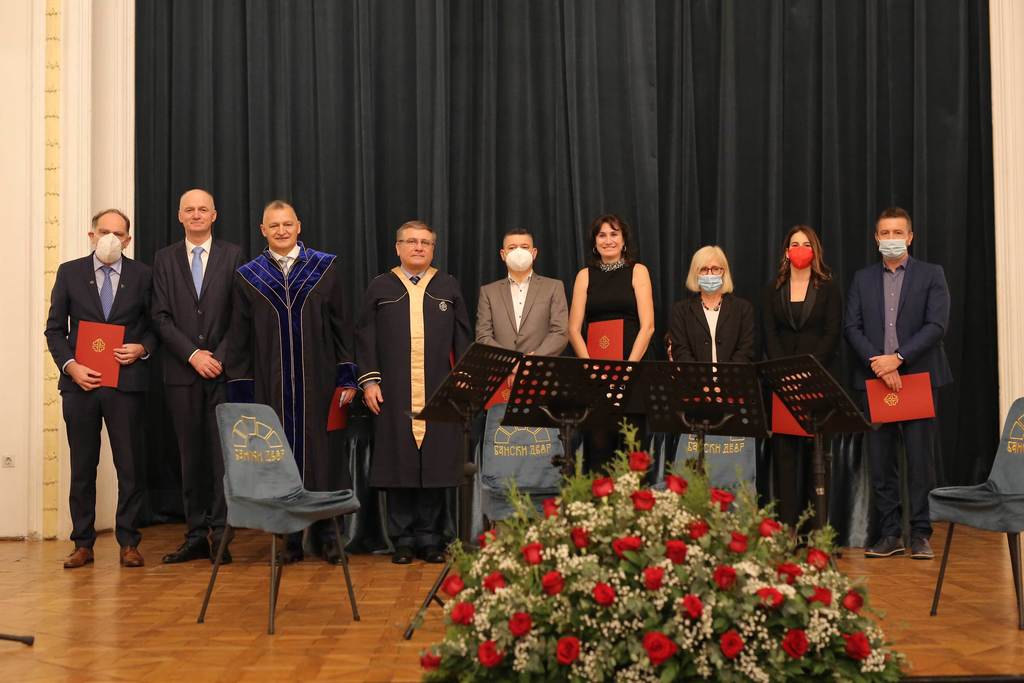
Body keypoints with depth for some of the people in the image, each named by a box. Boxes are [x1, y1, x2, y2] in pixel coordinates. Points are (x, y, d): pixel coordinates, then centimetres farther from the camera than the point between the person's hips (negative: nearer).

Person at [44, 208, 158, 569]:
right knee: (82, 467, 7)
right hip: (80, 382, 1)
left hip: (125, 382, -1)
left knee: (129, 465, 2)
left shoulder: (142, 275, 6)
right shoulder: (69, 272, 7)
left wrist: (142, 347, -10)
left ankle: (128, 543, 12)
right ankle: (83, 543, 16)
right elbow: (55, 329, 6)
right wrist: (70, 365, -7)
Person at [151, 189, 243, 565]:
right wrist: (193, 355, -7)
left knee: (223, 453, -4)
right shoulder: (165, 259, 10)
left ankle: (220, 533, 1)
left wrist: (220, 357, -8)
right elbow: (161, 318, 4)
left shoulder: (233, 255, 6)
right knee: (191, 456, 5)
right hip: (182, 372, 2)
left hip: (224, 369, -2)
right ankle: (196, 536, 9)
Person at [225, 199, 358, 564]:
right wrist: (241, 391, 1)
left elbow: (342, 326, 4)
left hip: (318, 381, -1)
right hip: (271, 385, 1)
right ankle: (290, 536, 13)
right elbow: (239, 339, 6)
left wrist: (347, 377, -3)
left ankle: (325, 533, 14)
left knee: (320, 452, 2)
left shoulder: (325, 268, 4)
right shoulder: (248, 277, 6)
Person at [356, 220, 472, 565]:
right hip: (394, 394, -1)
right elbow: (365, 337, 7)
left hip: (439, 394, 1)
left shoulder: (449, 287, 12)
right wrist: (369, 379, -2)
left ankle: (431, 537, 11)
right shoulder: (380, 287, 9)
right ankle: (403, 538, 10)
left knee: (436, 464, 1)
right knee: (399, 463, 1)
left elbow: (462, 339, 11)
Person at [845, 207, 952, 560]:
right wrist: (877, 363, -12)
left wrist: (897, 358, -15)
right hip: (873, 379, 2)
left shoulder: (932, 275, 5)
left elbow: (937, 325, -6)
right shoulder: (862, 279, 12)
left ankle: (920, 534, 8)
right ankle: (889, 534, 12)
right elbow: (852, 327, 3)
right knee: (880, 461, 4)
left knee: (920, 459, 0)